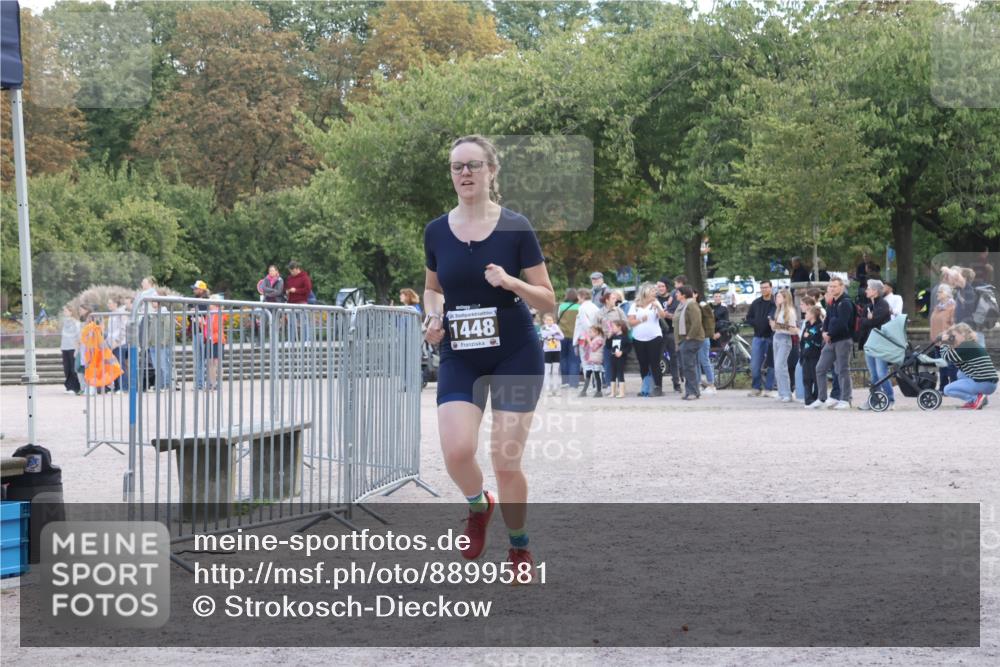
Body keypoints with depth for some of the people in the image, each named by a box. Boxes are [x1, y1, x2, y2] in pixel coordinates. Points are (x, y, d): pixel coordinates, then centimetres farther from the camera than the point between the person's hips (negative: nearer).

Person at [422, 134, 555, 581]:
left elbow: (548, 301, -4)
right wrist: (433, 316, -2)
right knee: (457, 452, -18)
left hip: (515, 355, -2)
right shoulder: (437, 232, 2)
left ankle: (519, 548, 21)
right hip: (459, 359, 2)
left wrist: (511, 282, -22)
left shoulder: (515, 228, -7)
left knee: (506, 462, -4)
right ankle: (478, 506, 17)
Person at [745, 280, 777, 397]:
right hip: (758, 337, 3)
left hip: (771, 338, -3)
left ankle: (769, 388, 10)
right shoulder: (756, 303, 9)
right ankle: (756, 388, 11)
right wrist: (757, 324, -3)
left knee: (772, 364, 2)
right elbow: (749, 318, 13)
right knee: (754, 365, 1)